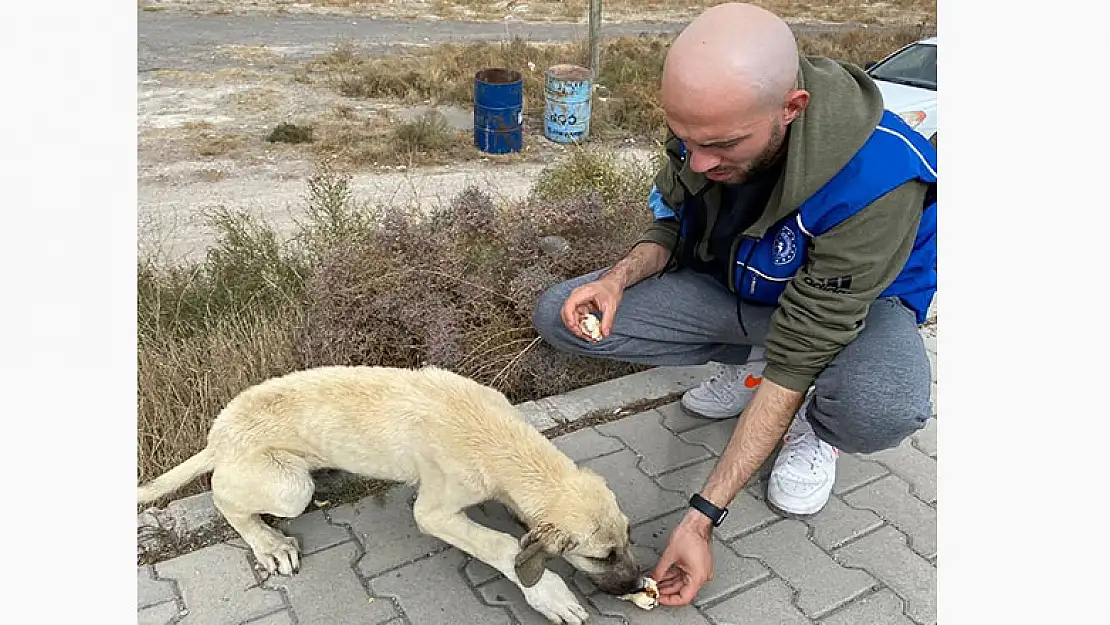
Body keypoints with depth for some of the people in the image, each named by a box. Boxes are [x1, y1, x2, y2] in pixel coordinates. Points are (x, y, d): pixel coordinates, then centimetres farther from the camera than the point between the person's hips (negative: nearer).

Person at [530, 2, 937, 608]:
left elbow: (796, 363, -34)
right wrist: (621, 275, -25)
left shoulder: (876, 182, -38)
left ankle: (816, 426, -1)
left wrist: (701, 516, -33)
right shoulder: (705, 118, -21)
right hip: (729, 286, 5)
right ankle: (745, 361, 6)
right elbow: (671, 222, -2)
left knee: (882, 408, -42)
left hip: (854, 303, -4)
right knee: (560, 317, -12)